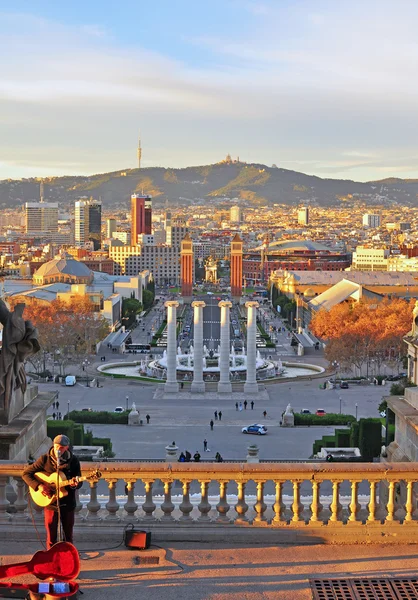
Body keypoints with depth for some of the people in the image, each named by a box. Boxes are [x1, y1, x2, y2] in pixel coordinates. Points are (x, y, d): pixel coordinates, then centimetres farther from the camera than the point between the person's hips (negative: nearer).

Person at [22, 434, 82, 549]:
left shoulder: (73, 461, -3)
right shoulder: (45, 459, -7)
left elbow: (79, 482, 1)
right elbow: (26, 473, -4)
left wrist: (74, 484, -24)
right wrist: (38, 486, -18)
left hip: (68, 503, 2)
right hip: (50, 502, -2)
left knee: (68, 536, 11)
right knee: (51, 537, 2)